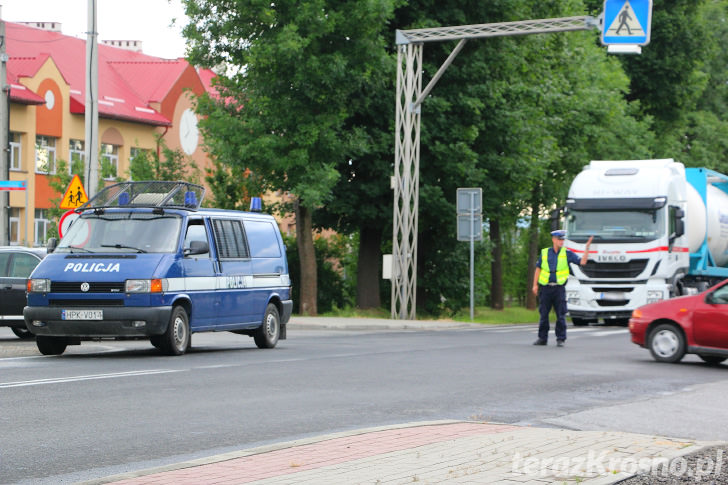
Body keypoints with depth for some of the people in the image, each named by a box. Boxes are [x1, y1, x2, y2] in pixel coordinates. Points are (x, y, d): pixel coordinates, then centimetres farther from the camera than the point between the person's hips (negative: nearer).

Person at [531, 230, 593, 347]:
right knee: (543, 314, 5)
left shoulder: (567, 253, 6)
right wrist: (535, 284, 5)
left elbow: (582, 262, 0)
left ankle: (560, 339, 2)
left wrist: (587, 247, -8)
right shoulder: (544, 253, 9)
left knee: (561, 315, -4)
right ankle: (542, 338, 14)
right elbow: (538, 269, 12)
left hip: (559, 288, -1)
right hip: (545, 288, 1)